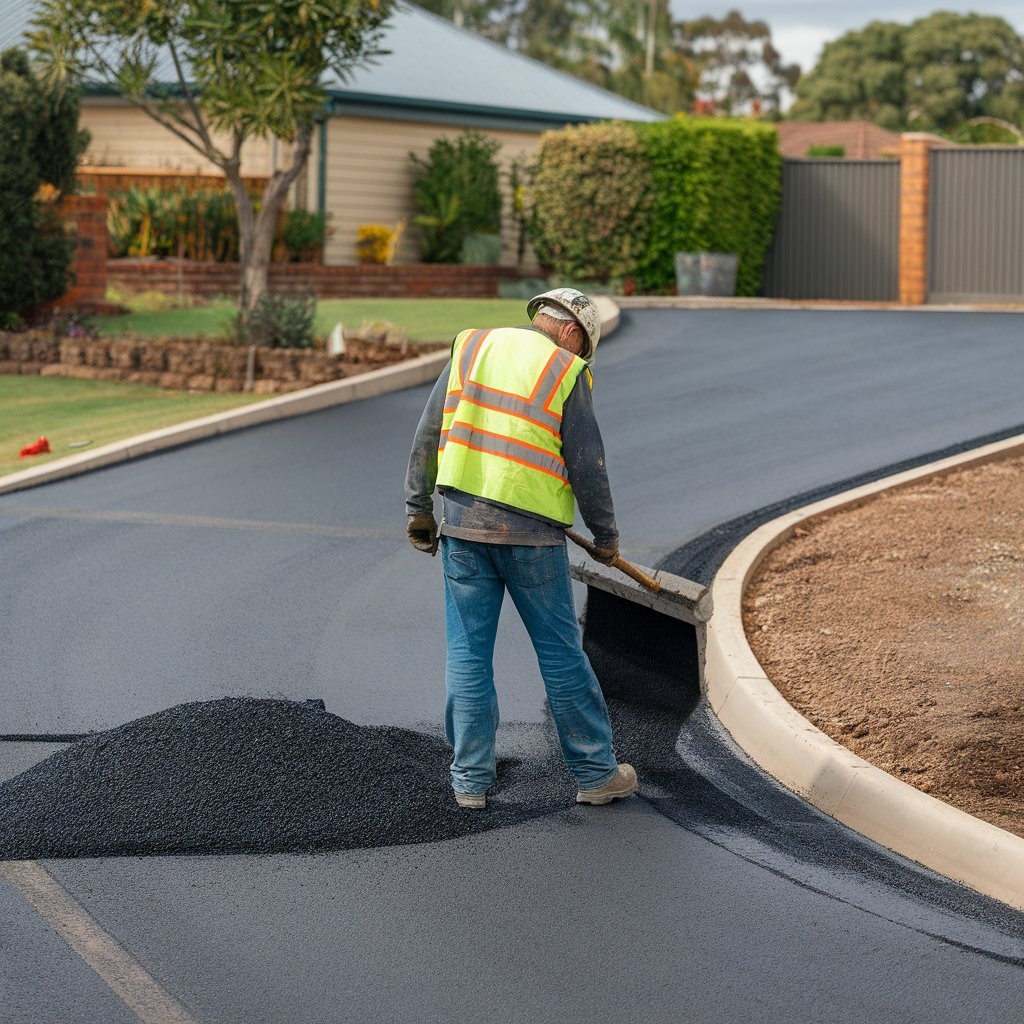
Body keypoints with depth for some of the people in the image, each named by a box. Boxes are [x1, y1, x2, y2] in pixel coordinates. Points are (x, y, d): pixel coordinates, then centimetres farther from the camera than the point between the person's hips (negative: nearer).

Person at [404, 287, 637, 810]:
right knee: (561, 652, 6)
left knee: (467, 651, 9)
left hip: (461, 520, 3)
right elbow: (587, 463, -4)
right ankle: (595, 773, 15)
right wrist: (605, 535, 8)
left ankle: (470, 779, 12)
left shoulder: (471, 347, 8)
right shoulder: (565, 373, -3)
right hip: (530, 531, -3)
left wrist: (419, 507, 13)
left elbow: (429, 432, 7)